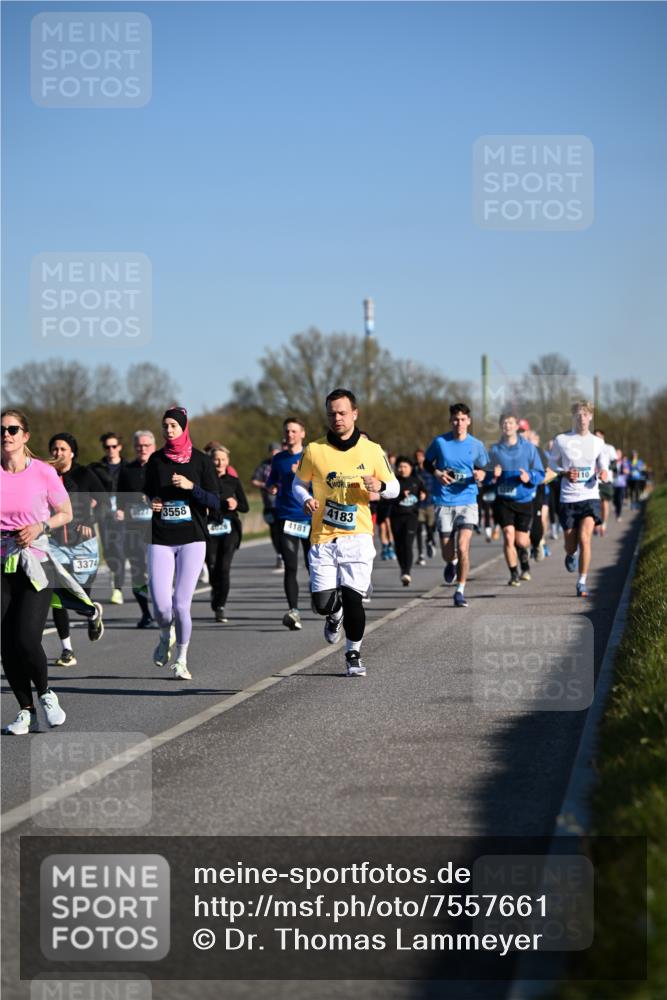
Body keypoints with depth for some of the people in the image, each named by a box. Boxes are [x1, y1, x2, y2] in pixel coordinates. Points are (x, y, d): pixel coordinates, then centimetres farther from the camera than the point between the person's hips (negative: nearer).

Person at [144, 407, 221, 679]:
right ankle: (166, 637, 27)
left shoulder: (201, 461, 1)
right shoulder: (156, 460, 8)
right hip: (160, 540, 2)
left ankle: (181, 659, 12)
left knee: (181, 604, -8)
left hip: (192, 539, -2)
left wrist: (191, 486, -16)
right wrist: (151, 503, -2)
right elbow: (147, 492, 20)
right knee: (161, 605, -8)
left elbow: (215, 503, -1)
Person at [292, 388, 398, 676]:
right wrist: (305, 500, -8)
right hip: (323, 537, 1)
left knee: (352, 597, -11)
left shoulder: (372, 450, 2)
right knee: (322, 602, -5)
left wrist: (380, 486, -13)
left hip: (357, 536, -1)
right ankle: (336, 614, 34)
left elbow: (394, 487, 10)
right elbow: (298, 483, 14)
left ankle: (354, 653, 13)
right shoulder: (314, 450, 1)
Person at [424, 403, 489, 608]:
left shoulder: (476, 445, 2)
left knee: (462, 547, -15)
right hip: (444, 503, 1)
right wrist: (437, 473, -7)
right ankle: (451, 563, 43)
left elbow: (483, 469, 14)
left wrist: (481, 475, -10)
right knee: (447, 552, 4)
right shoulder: (440, 442, 0)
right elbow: (427, 463, 13)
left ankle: (460, 591, -3)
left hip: (467, 501, -1)